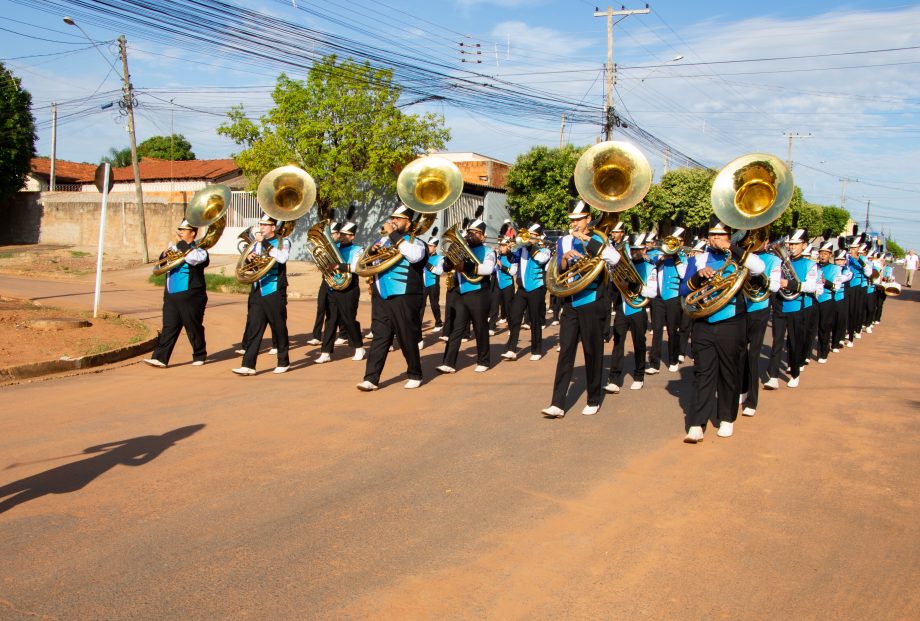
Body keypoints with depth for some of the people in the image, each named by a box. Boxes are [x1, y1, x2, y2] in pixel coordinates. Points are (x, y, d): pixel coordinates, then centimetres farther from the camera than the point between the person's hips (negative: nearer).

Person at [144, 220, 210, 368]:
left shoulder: (198, 250, -4)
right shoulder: (175, 248, 17)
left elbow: (194, 259, -27)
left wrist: (181, 244, -16)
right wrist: (165, 254, 4)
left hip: (190, 297, -6)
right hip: (171, 296, 6)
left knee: (194, 328, 5)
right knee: (168, 328, 1)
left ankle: (199, 356, 20)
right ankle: (160, 358, -2)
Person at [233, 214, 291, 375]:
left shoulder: (283, 241, 1)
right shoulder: (257, 244, 16)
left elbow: (282, 258, -20)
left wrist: (264, 243, -18)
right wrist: (249, 258, -4)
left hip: (275, 292, -4)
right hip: (257, 292, 5)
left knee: (279, 328, 4)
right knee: (252, 329, -3)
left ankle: (283, 362, 17)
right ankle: (248, 365, -4)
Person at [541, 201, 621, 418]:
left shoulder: (597, 241, -2)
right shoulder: (563, 241, 9)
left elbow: (615, 258, -22)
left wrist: (587, 239, -21)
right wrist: (564, 259, -14)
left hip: (591, 304, -3)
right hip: (570, 303, 3)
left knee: (592, 353, 4)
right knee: (565, 352, -2)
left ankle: (594, 401, 18)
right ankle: (558, 404, -4)